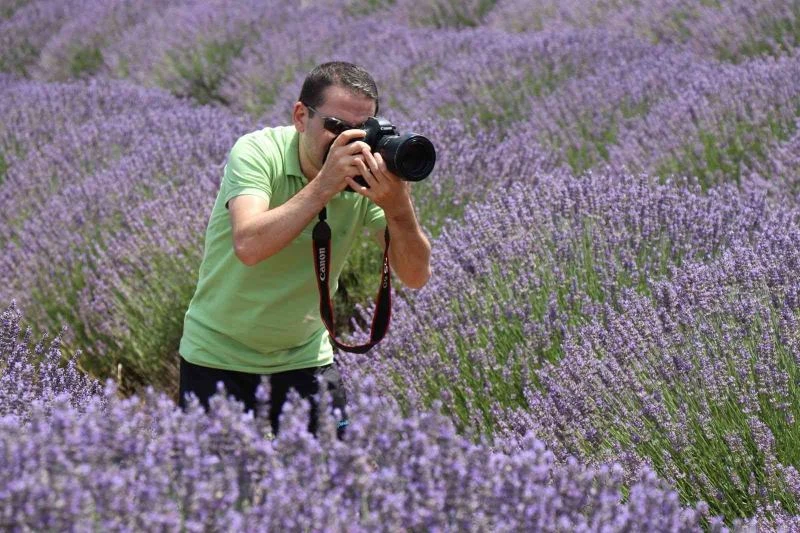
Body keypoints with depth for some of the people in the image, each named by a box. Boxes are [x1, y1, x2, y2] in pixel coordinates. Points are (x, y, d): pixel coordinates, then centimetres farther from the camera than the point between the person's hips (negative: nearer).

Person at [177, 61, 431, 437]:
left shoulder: (367, 173, -10)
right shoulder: (257, 152, -19)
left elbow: (415, 277, -16)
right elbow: (249, 246, -36)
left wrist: (398, 206, -32)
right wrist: (324, 184, -38)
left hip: (305, 359, 3)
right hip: (218, 357, -3)